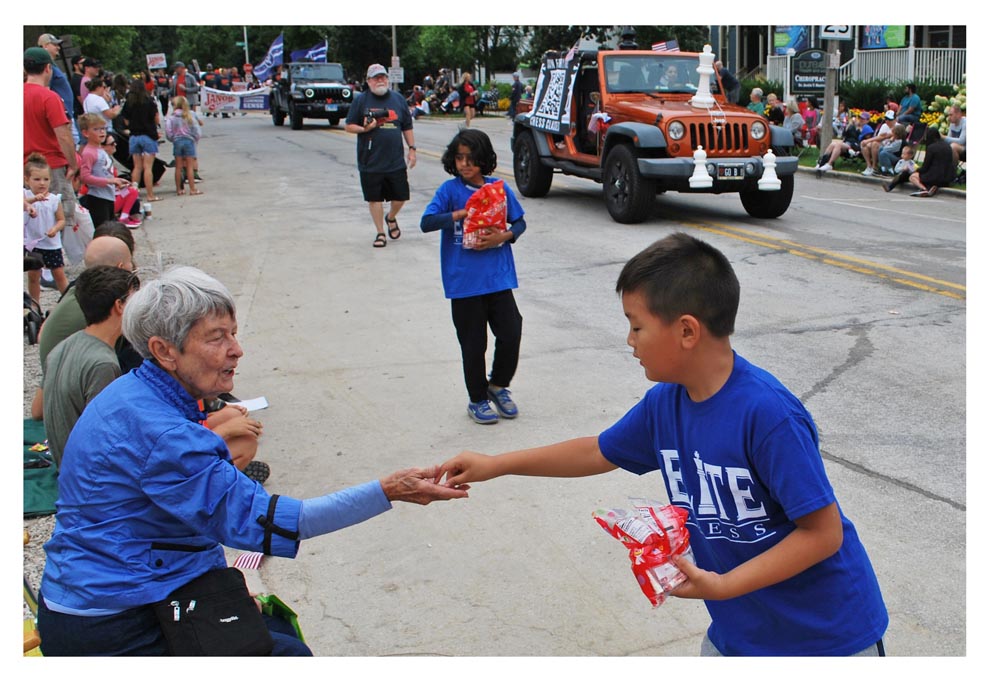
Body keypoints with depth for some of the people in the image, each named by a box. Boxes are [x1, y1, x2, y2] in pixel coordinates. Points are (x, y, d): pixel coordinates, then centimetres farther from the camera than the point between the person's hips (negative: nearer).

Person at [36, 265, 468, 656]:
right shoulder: (157, 431, -27)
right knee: (288, 656, -4)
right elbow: (252, 519, -30)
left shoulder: (135, 395, 5)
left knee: (277, 627, 16)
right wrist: (387, 492, -32)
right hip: (109, 632, -10)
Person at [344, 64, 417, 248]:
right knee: (374, 198, 4)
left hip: (396, 162, 2)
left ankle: (391, 218, 38)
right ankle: (380, 233, 19)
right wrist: (364, 129, -16)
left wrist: (412, 148, 7)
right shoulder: (360, 100, 0)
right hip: (370, 162, -2)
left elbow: (407, 127, 13)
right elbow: (348, 126, 1)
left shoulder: (398, 99, 8)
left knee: (401, 196, 7)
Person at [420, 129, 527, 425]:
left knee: (511, 334, -1)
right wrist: (462, 213, -19)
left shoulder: (499, 188, 3)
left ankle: (498, 386, 25)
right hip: (464, 282, -2)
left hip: (499, 278, 2)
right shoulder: (450, 190, -2)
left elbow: (520, 222, 10)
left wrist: (502, 237, -10)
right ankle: (477, 399, 25)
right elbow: (426, 222, -12)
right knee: (473, 344, 7)